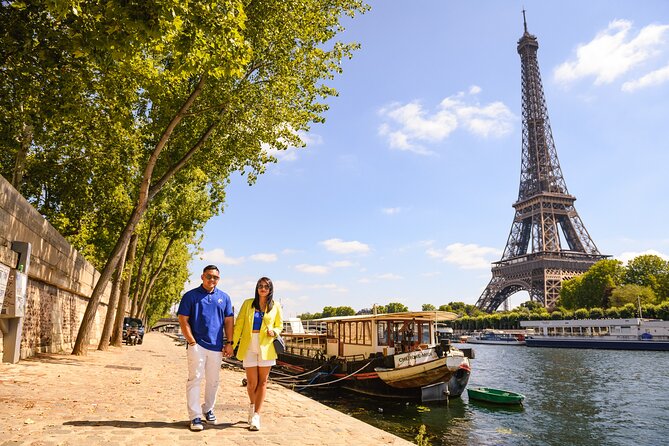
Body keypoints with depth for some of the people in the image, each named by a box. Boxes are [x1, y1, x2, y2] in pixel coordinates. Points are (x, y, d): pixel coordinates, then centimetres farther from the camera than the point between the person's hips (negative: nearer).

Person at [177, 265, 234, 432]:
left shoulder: (224, 298, 9)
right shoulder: (191, 296, -1)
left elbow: (229, 321, 10)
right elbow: (183, 320, -4)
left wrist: (229, 343, 3)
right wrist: (192, 342, -11)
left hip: (217, 346, 4)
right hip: (197, 345, -4)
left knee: (213, 380, 13)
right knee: (195, 379, -3)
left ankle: (208, 409, 31)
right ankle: (195, 416, 4)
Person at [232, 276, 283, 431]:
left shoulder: (275, 306, 4)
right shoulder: (248, 303, 4)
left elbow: (279, 325, 14)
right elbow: (238, 325, 3)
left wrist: (274, 331, -8)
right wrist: (232, 344, -2)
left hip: (266, 347, 0)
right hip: (249, 346, 0)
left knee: (262, 381, 2)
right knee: (251, 382, 4)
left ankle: (256, 416, 10)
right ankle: (252, 405, 34)